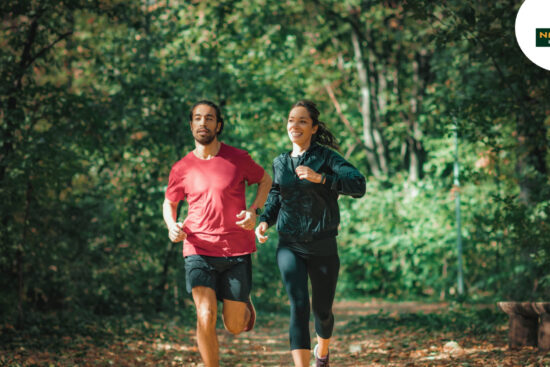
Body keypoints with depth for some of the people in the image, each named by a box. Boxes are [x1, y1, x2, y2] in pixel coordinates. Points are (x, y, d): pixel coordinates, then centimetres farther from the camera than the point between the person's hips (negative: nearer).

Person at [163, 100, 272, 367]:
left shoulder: (238, 159, -2)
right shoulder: (181, 169, 2)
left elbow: (265, 181, 15)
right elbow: (169, 203, 17)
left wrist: (253, 211, -3)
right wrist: (172, 226, -5)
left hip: (236, 253, 0)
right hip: (199, 252, 0)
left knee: (234, 327, 8)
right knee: (206, 317, -18)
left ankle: (244, 303, 45)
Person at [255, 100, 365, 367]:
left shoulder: (326, 157, -5)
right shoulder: (279, 163, 8)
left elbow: (358, 185, -19)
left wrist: (320, 178, -30)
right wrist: (264, 221, 2)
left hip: (323, 246, -2)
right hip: (290, 246, 2)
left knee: (322, 310, 13)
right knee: (299, 306, -17)